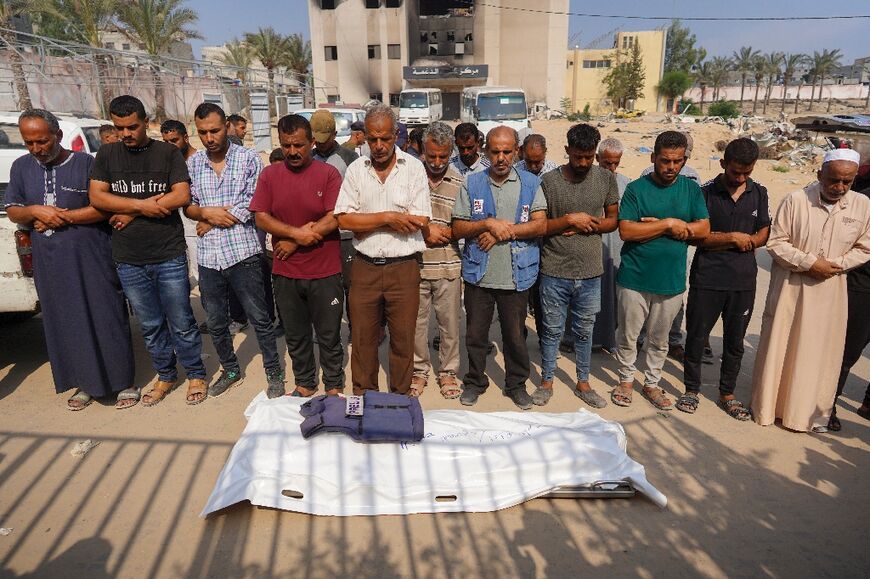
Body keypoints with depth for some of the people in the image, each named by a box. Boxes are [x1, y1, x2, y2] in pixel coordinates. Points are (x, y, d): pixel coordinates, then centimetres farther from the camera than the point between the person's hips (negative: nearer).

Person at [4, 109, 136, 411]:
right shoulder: (21, 167, 11)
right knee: (66, 324, 10)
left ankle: (123, 382, 13)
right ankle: (86, 382, 25)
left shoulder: (86, 163, -4)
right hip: (50, 264, 5)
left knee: (107, 319, 1)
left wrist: (62, 217, -12)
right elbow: (12, 211, 11)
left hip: (92, 258, -4)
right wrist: (36, 211, -10)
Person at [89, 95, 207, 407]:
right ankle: (165, 375, 31)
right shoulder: (106, 155, 8)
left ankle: (196, 374, 22)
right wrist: (142, 205, -14)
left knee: (181, 323, 4)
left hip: (169, 256, -3)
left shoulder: (168, 152, 0)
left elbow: (182, 195, -11)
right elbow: (96, 197, -1)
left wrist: (131, 213, -10)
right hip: (128, 261, 3)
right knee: (150, 325, 15)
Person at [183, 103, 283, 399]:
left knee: (260, 319, 5)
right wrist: (206, 212, -12)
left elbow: (250, 208, -12)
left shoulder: (249, 159, -5)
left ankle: (274, 373, 22)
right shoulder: (193, 163, 8)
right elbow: (187, 207, 10)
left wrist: (209, 223, -7)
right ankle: (231, 370, 36)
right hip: (208, 257, 5)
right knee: (216, 324, 16)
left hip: (242, 253, -4)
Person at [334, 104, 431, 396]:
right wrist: (388, 217, -15)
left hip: (404, 268, -1)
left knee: (403, 339, 10)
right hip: (364, 267, 2)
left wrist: (365, 221, -9)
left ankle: (401, 399, 29)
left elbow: (419, 221, -12)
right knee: (363, 338, 13)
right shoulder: (356, 169, 3)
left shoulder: (414, 167, -2)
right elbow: (344, 219, -7)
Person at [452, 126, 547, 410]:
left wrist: (503, 232, -16)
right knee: (475, 334, 13)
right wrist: (488, 224, -18)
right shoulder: (472, 183, 2)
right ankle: (475, 381, 33)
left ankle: (516, 384, 33)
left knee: (515, 336, 13)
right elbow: (457, 228, -2)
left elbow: (541, 225, -8)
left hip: (516, 276, 0)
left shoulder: (531, 184, 2)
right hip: (478, 275, 1)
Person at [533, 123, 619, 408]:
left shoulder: (606, 178, 1)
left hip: (590, 273, 2)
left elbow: (613, 220, 6)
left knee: (584, 331, 16)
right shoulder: (550, 180, -7)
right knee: (552, 331, 11)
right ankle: (546, 381, 28)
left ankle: (583, 383, 33)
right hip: (554, 271, -2)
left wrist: (589, 225, -12)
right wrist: (569, 220, -18)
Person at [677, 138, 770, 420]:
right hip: (707, 278, -3)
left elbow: (763, 235, 6)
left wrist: (718, 240, -8)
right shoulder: (706, 193, -4)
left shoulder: (759, 193, 8)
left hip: (743, 280, 3)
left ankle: (727, 393, 26)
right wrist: (733, 238, -13)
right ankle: (692, 389, 21)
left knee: (735, 341, 12)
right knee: (696, 336, 4)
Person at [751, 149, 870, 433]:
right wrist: (810, 263, -17)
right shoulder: (795, 200, -9)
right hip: (790, 287, -2)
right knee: (778, 347, 6)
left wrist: (836, 265, -11)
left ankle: (814, 413, 26)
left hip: (830, 291, 2)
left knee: (821, 352, 9)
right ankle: (766, 407, 21)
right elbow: (776, 242, -8)